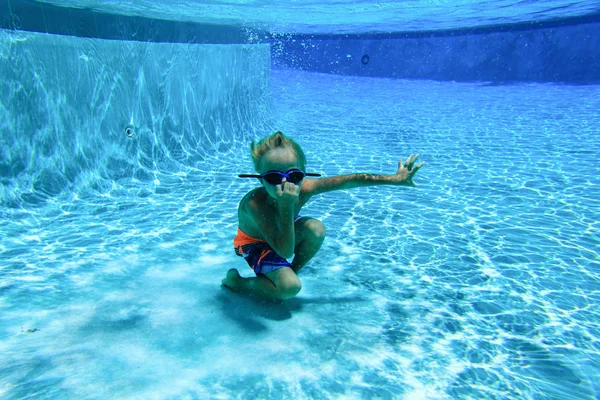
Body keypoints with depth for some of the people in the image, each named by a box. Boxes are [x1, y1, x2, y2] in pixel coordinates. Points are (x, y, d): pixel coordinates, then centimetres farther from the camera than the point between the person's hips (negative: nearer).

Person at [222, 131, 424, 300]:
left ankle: (291, 271, 3)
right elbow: (285, 252, -42)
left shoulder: (304, 188, -27)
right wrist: (286, 207, -54)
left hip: (281, 234, 5)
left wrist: (395, 179, -12)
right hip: (254, 244, -5)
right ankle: (234, 280, 0)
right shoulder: (255, 204, -40)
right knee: (290, 287, -26)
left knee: (315, 229, -25)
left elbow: (350, 180, -17)